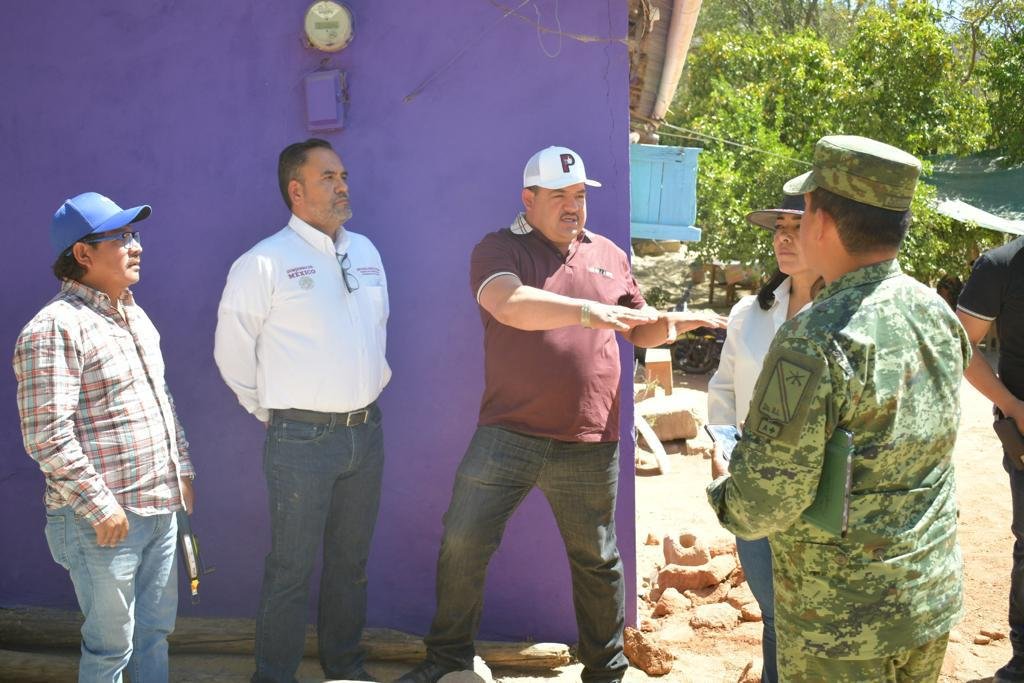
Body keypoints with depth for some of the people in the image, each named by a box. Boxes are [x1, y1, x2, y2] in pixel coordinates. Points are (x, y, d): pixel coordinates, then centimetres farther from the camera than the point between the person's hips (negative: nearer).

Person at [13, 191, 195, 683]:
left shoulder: (133, 316, 13)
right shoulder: (54, 329, -16)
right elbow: (47, 437, -21)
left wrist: (181, 467, 17)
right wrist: (99, 506, -19)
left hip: (161, 508, 8)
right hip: (103, 522, -8)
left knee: (156, 628, 19)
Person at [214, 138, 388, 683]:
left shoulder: (365, 251, 9)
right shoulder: (265, 262, -10)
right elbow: (233, 352, -3)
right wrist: (271, 412, 3)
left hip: (366, 432, 6)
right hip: (301, 439, -6)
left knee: (351, 560, 16)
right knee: (292, 569, 2)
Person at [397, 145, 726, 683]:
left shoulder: (609, 255, 13)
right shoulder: (498, 250, -2)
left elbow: (639, 330, 21)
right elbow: (510, 304, -23)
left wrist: (674, 323, 0)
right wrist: (586, 310, -32)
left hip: (589, 444, 3)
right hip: (507, 435, -2)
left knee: (597, 561, 12)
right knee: (462, 544, 1)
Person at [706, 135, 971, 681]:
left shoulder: (816, 340, -25)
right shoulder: (938, 313, 0)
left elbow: (765, 501, -23)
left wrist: (725, 497, -1)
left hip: (843, 619, -7)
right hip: (935, 595, 7)